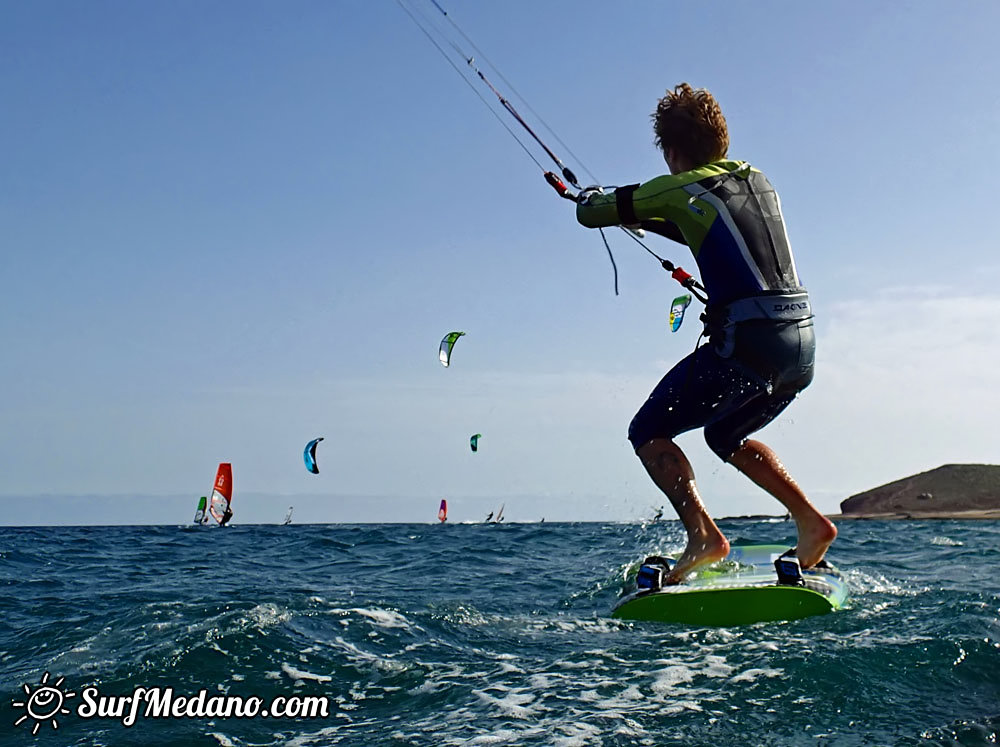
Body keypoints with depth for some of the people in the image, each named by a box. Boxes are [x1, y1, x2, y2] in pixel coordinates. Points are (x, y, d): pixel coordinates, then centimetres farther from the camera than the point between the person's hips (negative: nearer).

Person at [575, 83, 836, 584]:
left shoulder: (679, 190, -3)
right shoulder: (756, 180, 17)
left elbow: (591, 214, 6)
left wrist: (591, 198, 29)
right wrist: (645, 218, 38)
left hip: (748, 342, -7)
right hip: (802, 343, 8)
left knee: (648, 432, 6)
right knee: (727, 435, 29)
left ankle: (703, 534, -9)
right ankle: (810, 520, 16)